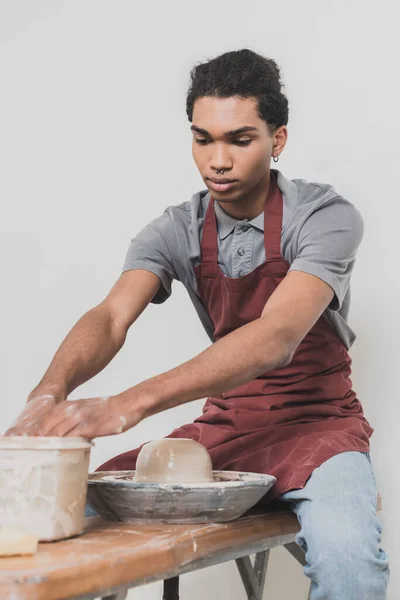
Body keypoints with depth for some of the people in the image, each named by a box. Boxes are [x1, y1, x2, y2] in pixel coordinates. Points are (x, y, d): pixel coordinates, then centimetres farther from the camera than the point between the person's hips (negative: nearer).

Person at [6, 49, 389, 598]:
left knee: (346, 551, -35)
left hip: (315, 422, -3)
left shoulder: (326, 217, -16)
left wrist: (130, 404, -43)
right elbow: (111, 317, -16)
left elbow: (278, 337, -31)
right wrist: (49, 393, -41)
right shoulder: (176, 232, -2)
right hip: (223, 425, 4)